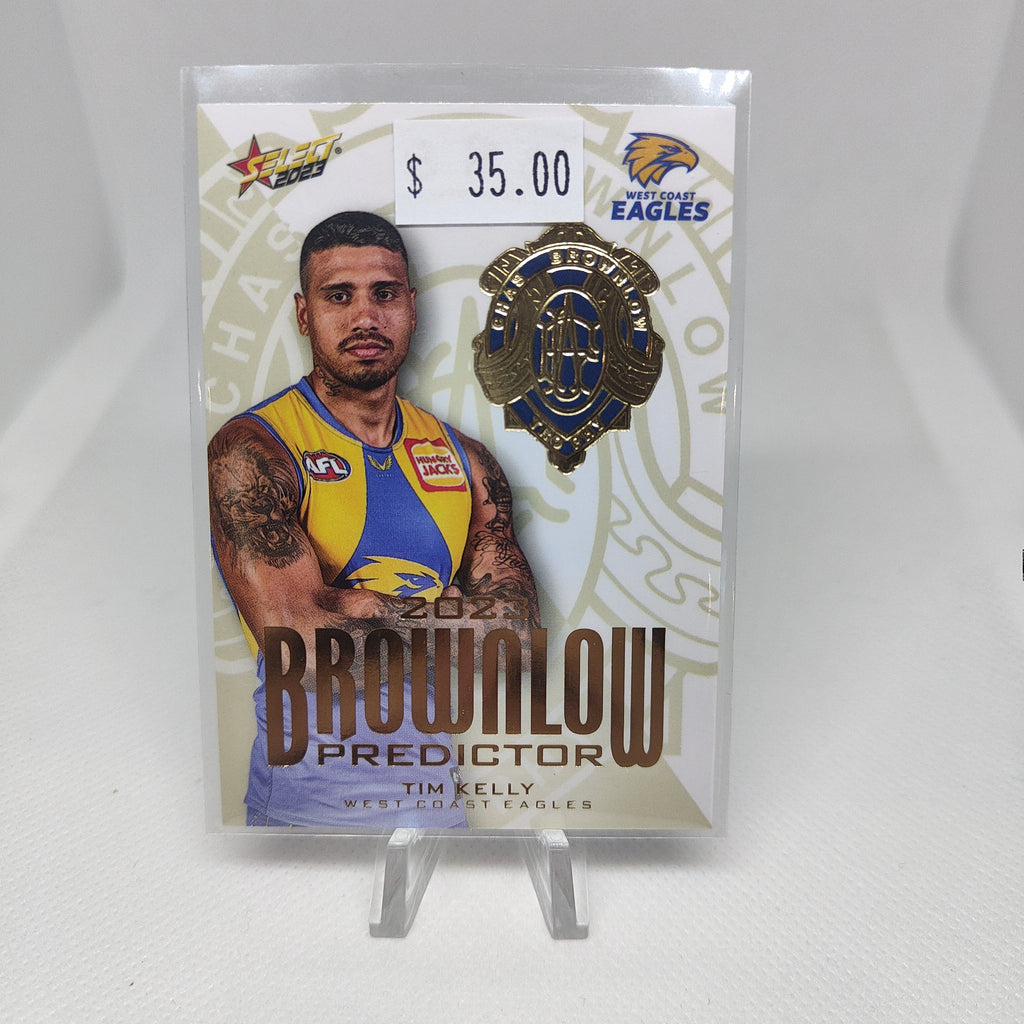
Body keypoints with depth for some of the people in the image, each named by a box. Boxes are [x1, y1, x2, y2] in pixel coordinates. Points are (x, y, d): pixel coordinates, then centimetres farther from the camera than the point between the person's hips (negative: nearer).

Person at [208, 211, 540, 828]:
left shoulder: (466, 460, 0)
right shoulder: (250, 451, -13)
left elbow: (516, 636, -6)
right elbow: (304, 646, -24)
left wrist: (357, 608, -16)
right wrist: (444, 606, -11)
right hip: (312, 786, -3)